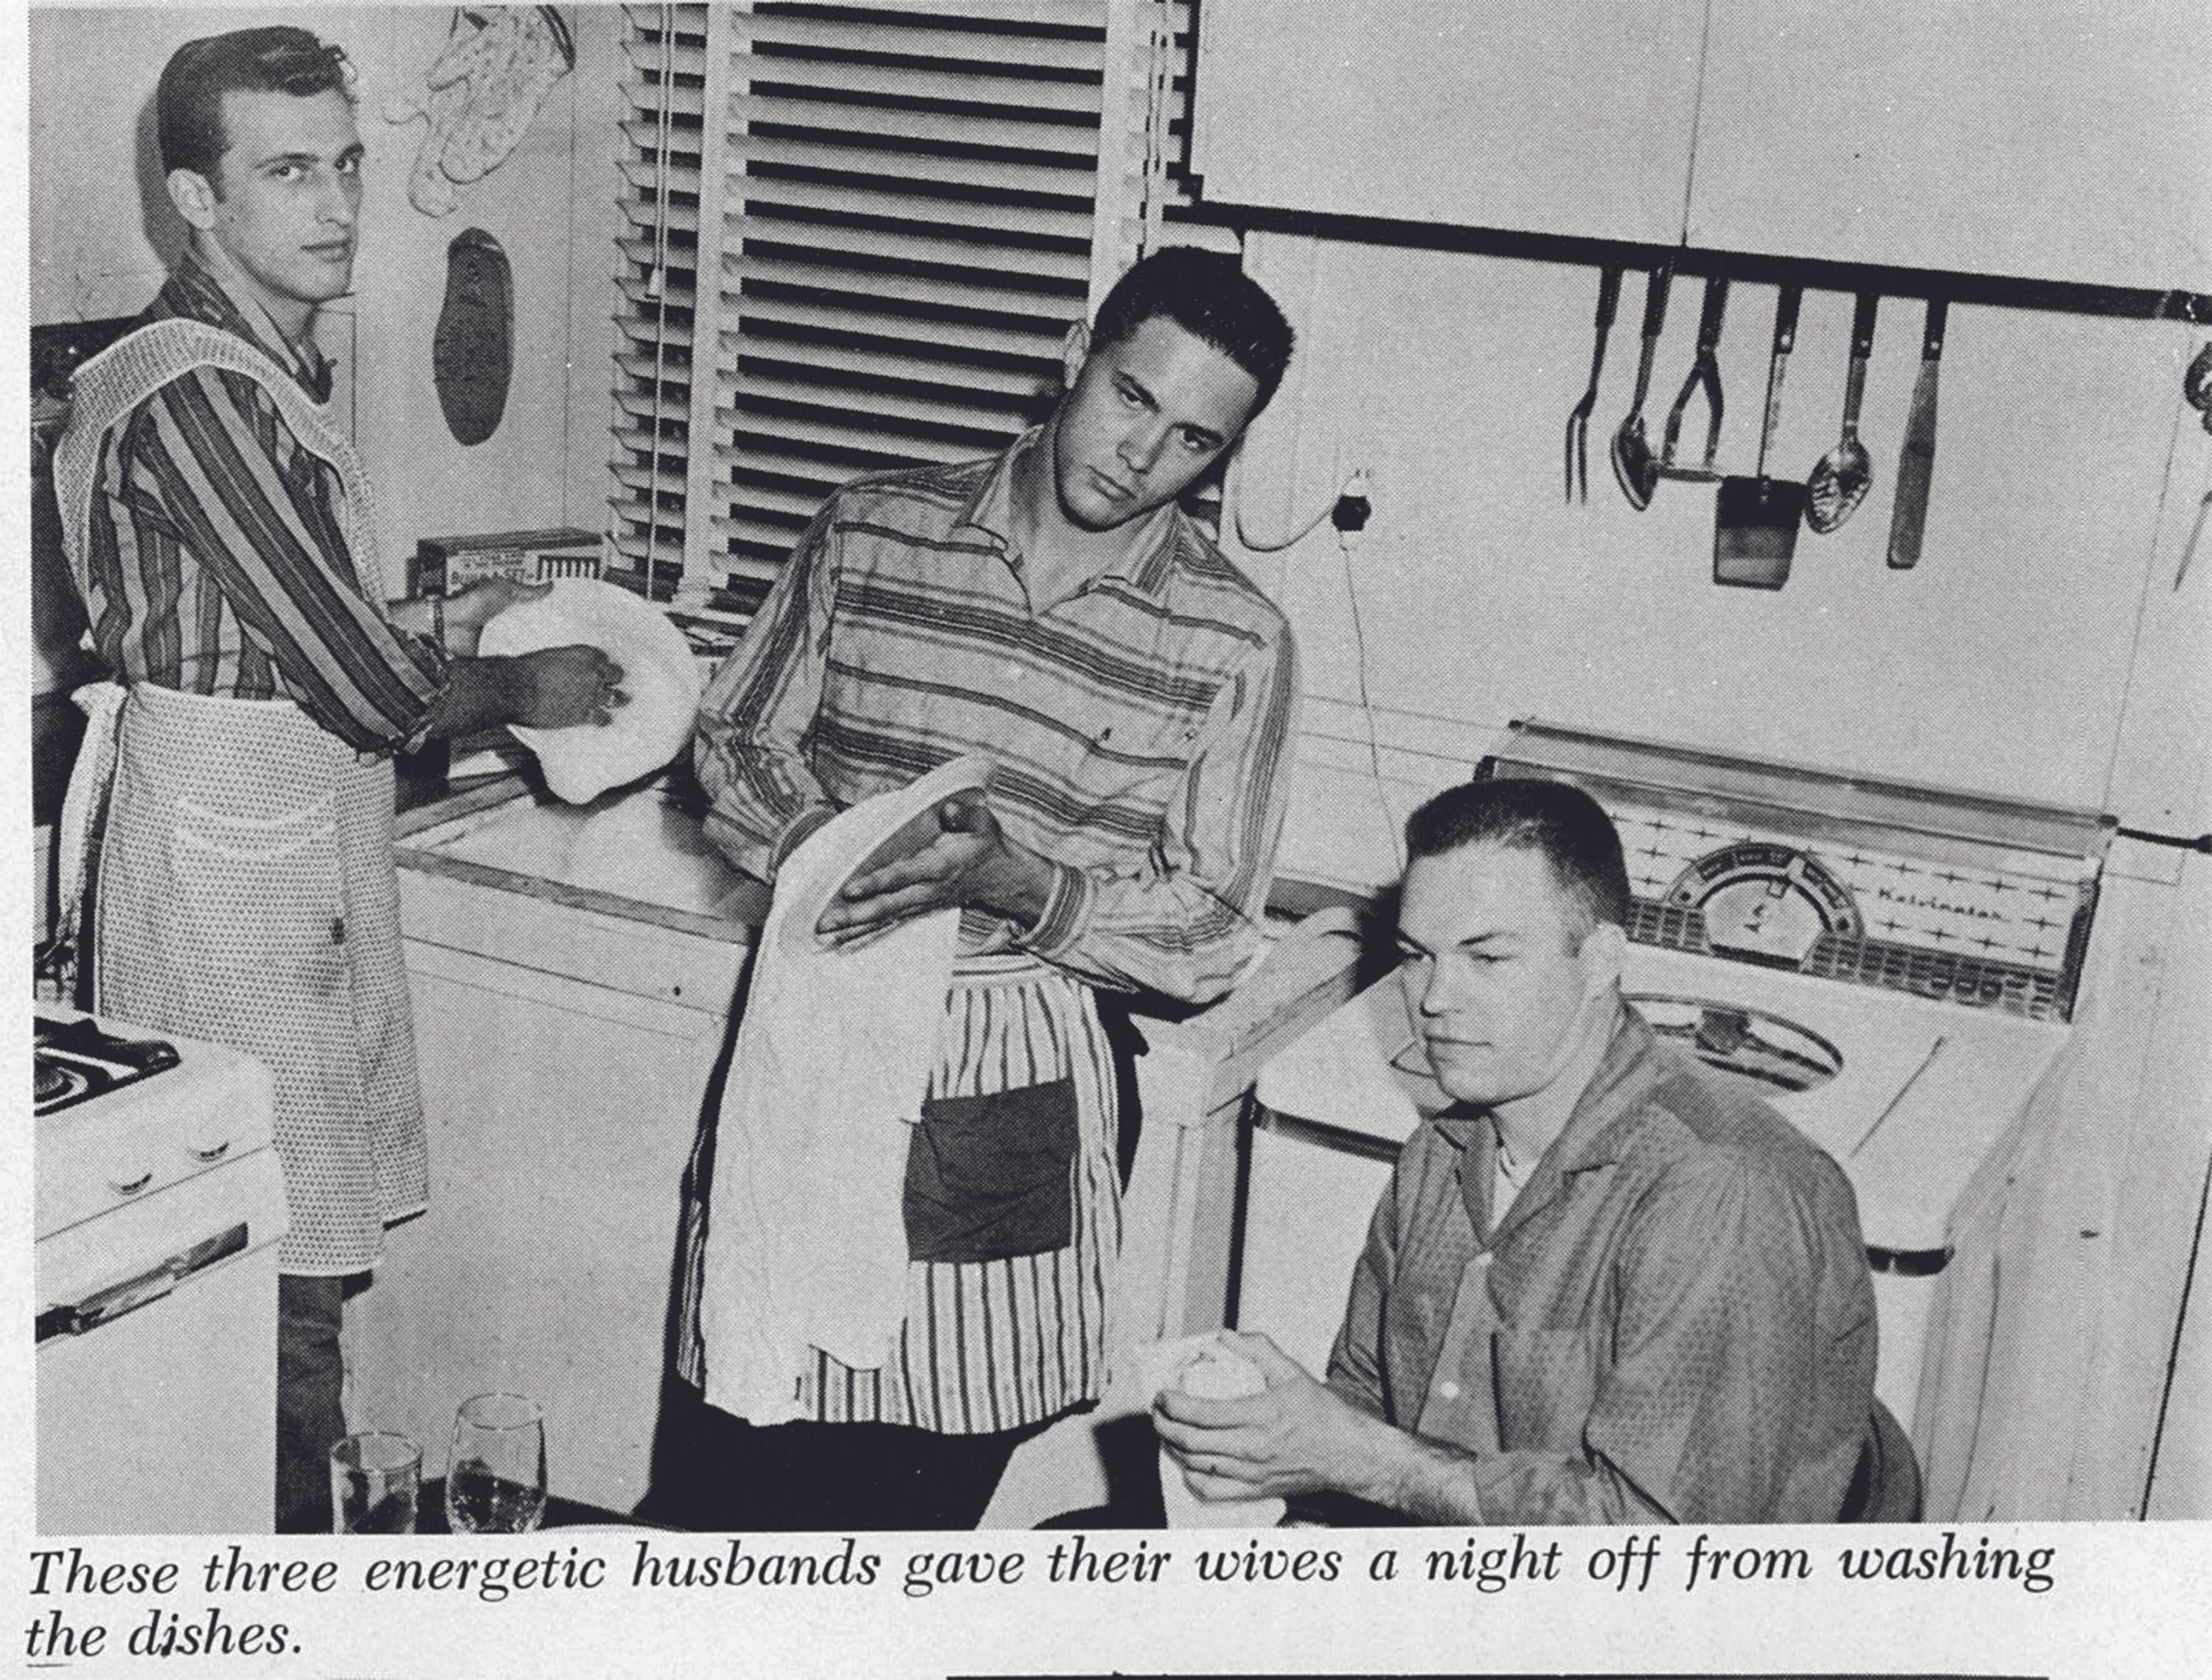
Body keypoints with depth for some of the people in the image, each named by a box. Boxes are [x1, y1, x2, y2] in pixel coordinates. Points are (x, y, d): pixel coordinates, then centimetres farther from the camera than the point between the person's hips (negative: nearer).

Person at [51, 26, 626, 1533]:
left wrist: (432, 627, 11)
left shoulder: (267, 364, 13)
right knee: (280, 1301, -2)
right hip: (232, 885, -10)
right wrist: (520, 689, -4)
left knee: (297, 1273, 15)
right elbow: (365, 691, -21)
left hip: (302, 870, 10)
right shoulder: (190, 392, -20)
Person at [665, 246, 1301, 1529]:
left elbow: (1212, 940, -4)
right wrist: (824, 846, -11)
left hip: (1005, 1085, -1)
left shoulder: (1234, 645, -4)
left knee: (924, 1492, 6)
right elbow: (735, 739, 12)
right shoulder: (874, 533, 3)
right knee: (735, 1478, 6)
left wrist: (1007, 882, -20)